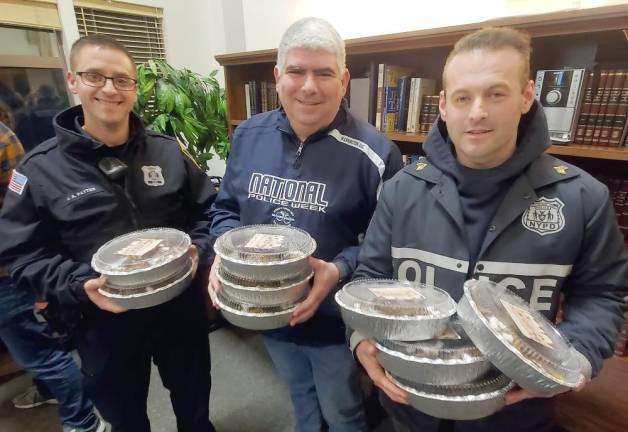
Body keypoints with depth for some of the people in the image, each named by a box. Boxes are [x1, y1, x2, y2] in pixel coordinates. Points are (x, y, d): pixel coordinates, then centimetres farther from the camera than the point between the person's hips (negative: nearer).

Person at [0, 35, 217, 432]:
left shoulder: (168, 152, -2)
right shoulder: (39, 169, -7)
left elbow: (209, 210, 3)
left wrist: (198, 250, -15)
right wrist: (79, 285, -22)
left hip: (180, 309, 1)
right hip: (103, 322, 0)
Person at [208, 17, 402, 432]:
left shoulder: (374, 153, -20)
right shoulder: (248, 135, -5)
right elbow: (226, 208, 5)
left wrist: (339, 270, -29)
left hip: (334, 320, -4)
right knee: (300, 397, 34)